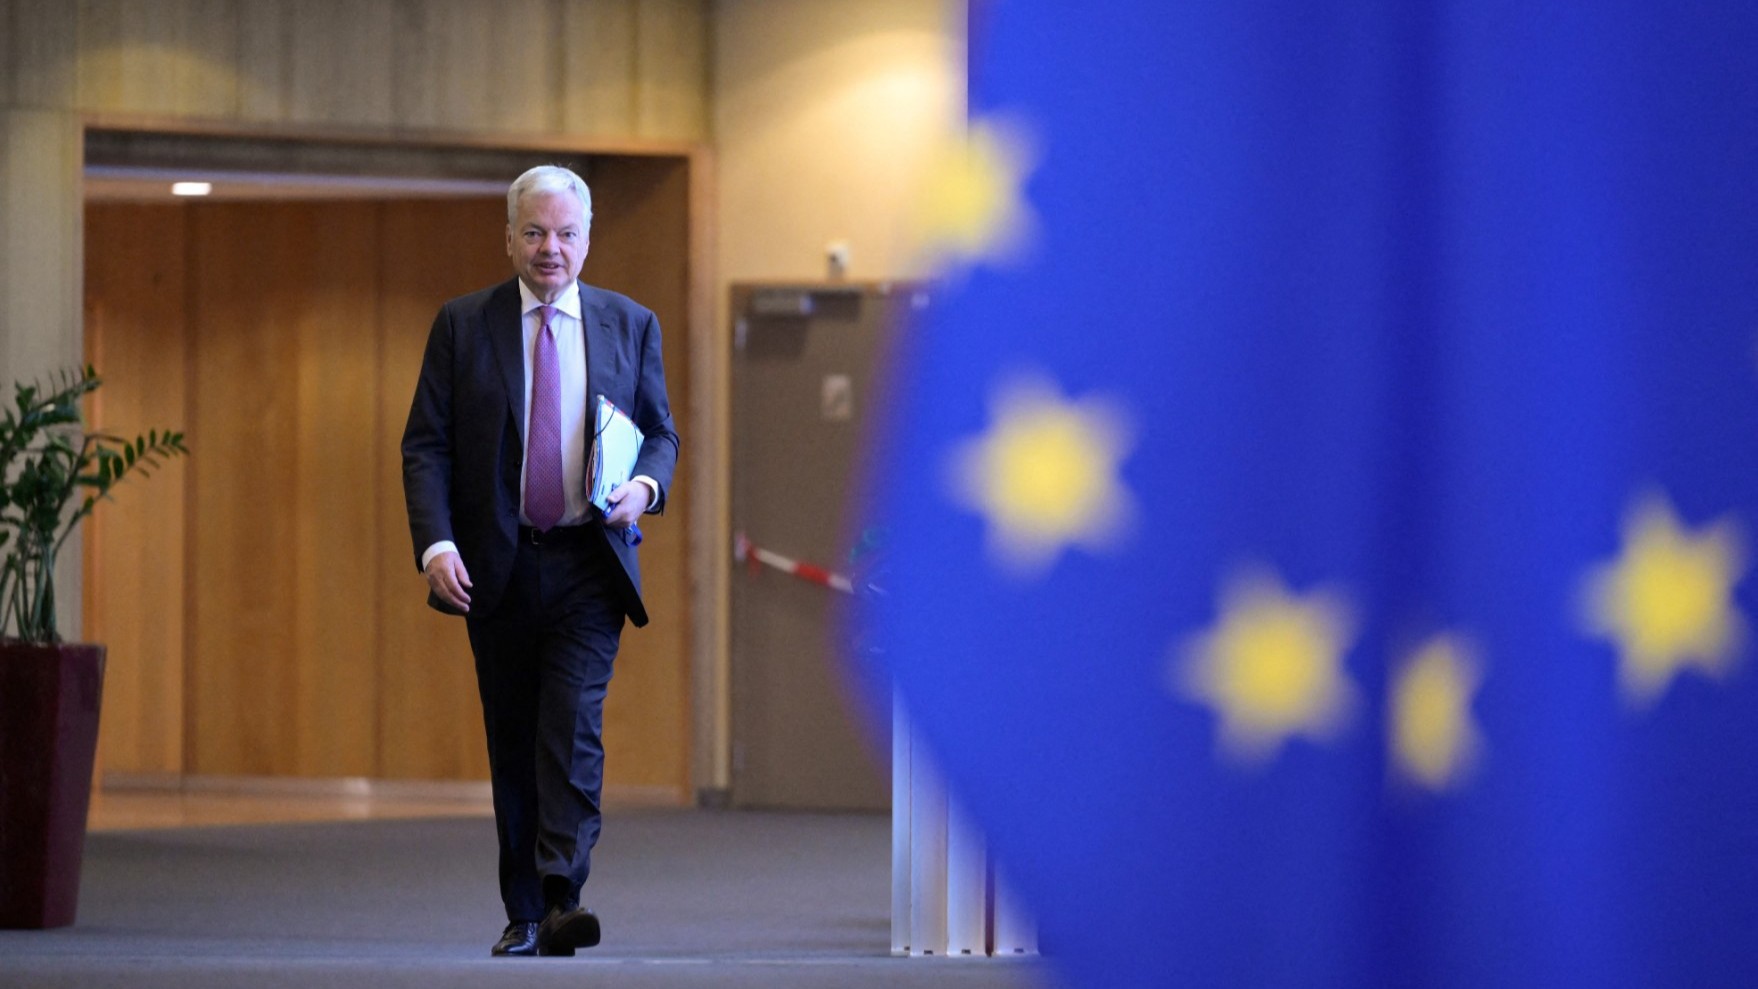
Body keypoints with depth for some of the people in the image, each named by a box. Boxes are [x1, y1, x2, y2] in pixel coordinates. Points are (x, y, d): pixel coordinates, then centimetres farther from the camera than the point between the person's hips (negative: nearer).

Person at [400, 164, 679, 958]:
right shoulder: (462, 326, 4)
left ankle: (562, 900, -22)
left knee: (574, 729, -15)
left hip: (589, 564, -1)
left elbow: (660, 432, 13)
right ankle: (522, 914, 14)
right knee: (512, 743, 7)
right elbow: (426, 445, 1)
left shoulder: (630, 326, 8)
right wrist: (435, 542, -14)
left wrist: (646, 484, -10)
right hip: (496, 567, 1)